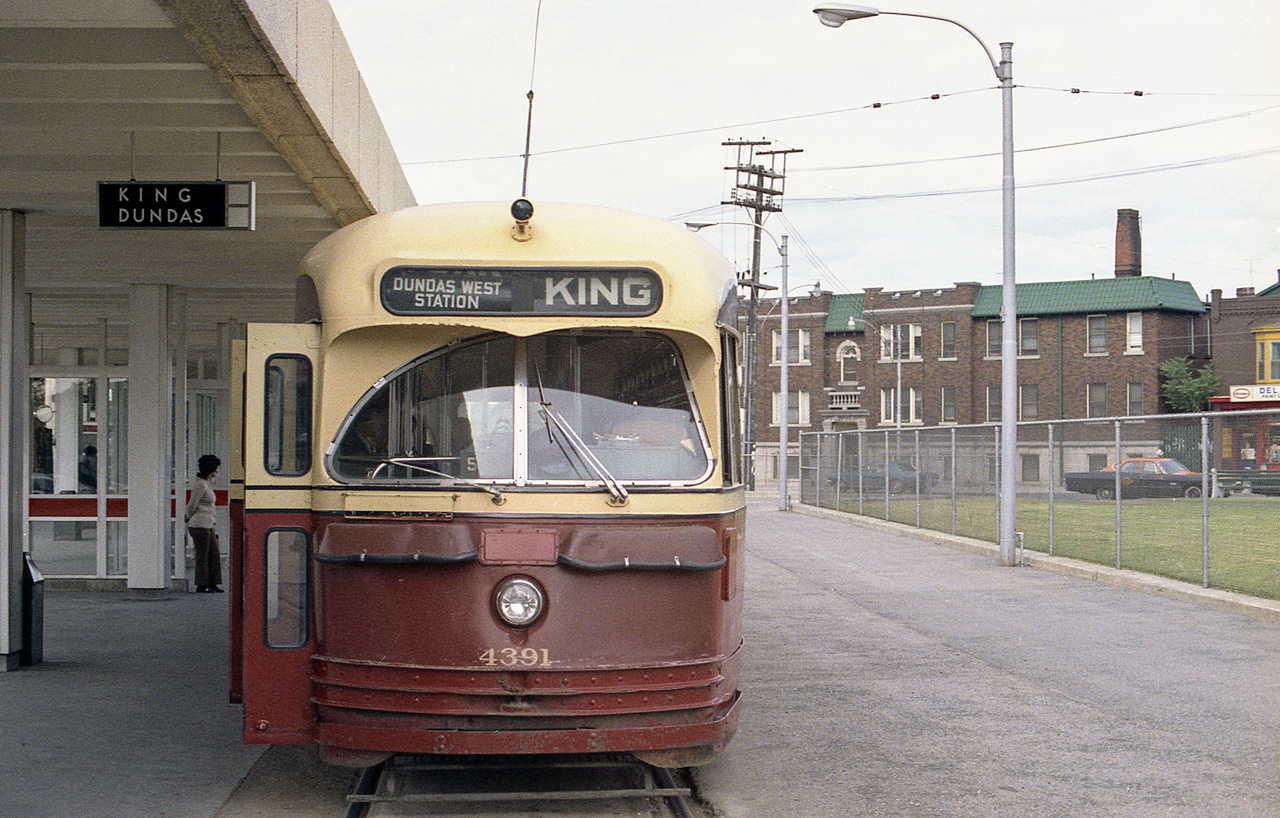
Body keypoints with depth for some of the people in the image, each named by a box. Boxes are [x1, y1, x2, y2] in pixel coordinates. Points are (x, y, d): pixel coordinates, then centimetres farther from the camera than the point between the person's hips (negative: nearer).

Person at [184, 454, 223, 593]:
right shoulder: (200, 484, -15)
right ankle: (201, 585, 3)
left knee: (214, 554, 9)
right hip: (199, 525, -9)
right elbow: (192, 505, -12)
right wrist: (188, 518, 4)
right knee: (202, 556, -3)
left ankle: (212, 584, 13)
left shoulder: (208, 483, 15)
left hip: (208, 525, 9)